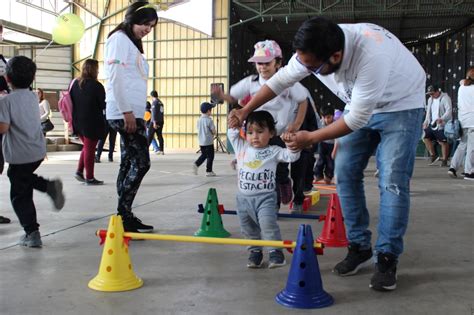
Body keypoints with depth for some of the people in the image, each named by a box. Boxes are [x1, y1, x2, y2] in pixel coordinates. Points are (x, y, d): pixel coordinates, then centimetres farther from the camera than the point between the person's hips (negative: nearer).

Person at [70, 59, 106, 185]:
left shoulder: (75, 84, 6)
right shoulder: (96, 86, -14)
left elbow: (71, 102, 9)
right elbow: (103, 105, -9)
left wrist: (74, 118, 15)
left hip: (78, 122, 6)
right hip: (92, 123, -6)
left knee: (87, 147, 22)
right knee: (89, 149, 2)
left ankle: (79, 171, 14)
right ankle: (89, 178, 6)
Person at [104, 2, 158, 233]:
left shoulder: (132, 43, 23)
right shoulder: (119, 39, -6)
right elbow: (115, 78, -16)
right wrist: (127, 112, -20)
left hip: (133, 113, 9)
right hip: (124, 113, -9)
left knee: (129, 164, 8)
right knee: (141, 162, -12)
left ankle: (124, 217, 13)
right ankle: (123, 216, -7)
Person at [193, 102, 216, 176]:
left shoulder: (199, 120, 6)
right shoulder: (209, 120, -15)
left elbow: (199, 130, 12)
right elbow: (213, 131, -13)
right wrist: (213, 134, 8)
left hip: (201, 142, 7)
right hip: (209, 142, -7)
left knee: (203, 155, 19)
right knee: (210, 156, 4)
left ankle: (196, 164, -1)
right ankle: (209, 171, 7)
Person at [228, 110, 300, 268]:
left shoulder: (273, 151, -2)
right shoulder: (241, 147, 6)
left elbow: (291, 156, -12)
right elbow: (231, 132, 9)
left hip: (265, 197, -4)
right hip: (244, 197, 4)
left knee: (268, 224, -18)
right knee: (248, 229, 12)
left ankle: (275, 251, -3)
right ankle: (255, 252, 29)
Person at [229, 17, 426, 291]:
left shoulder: (372, 55, -40)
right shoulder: (312, 51, -20)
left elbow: (358, 118, -31)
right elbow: (282, 79, -3)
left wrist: (311, 138, -22)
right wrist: (245, 112, -5)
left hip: (400, 104, -6)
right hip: (361, 106, 6)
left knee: (393, 181, -14)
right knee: (346, 172, -1)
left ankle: (388, 258, -3)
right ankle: (360, 248, 10)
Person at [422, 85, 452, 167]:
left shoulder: (445, 98, -9)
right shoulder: (430, 99, 16)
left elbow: (449, 111, -19)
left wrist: (442, 119, -34)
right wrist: (426, 122, 16)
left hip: (442, 125, -8)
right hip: (432, 124, 8)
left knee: (443, 142, -6)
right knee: (426, 137, 2)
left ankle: (444, 160, 2)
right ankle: (433, 155, 13)